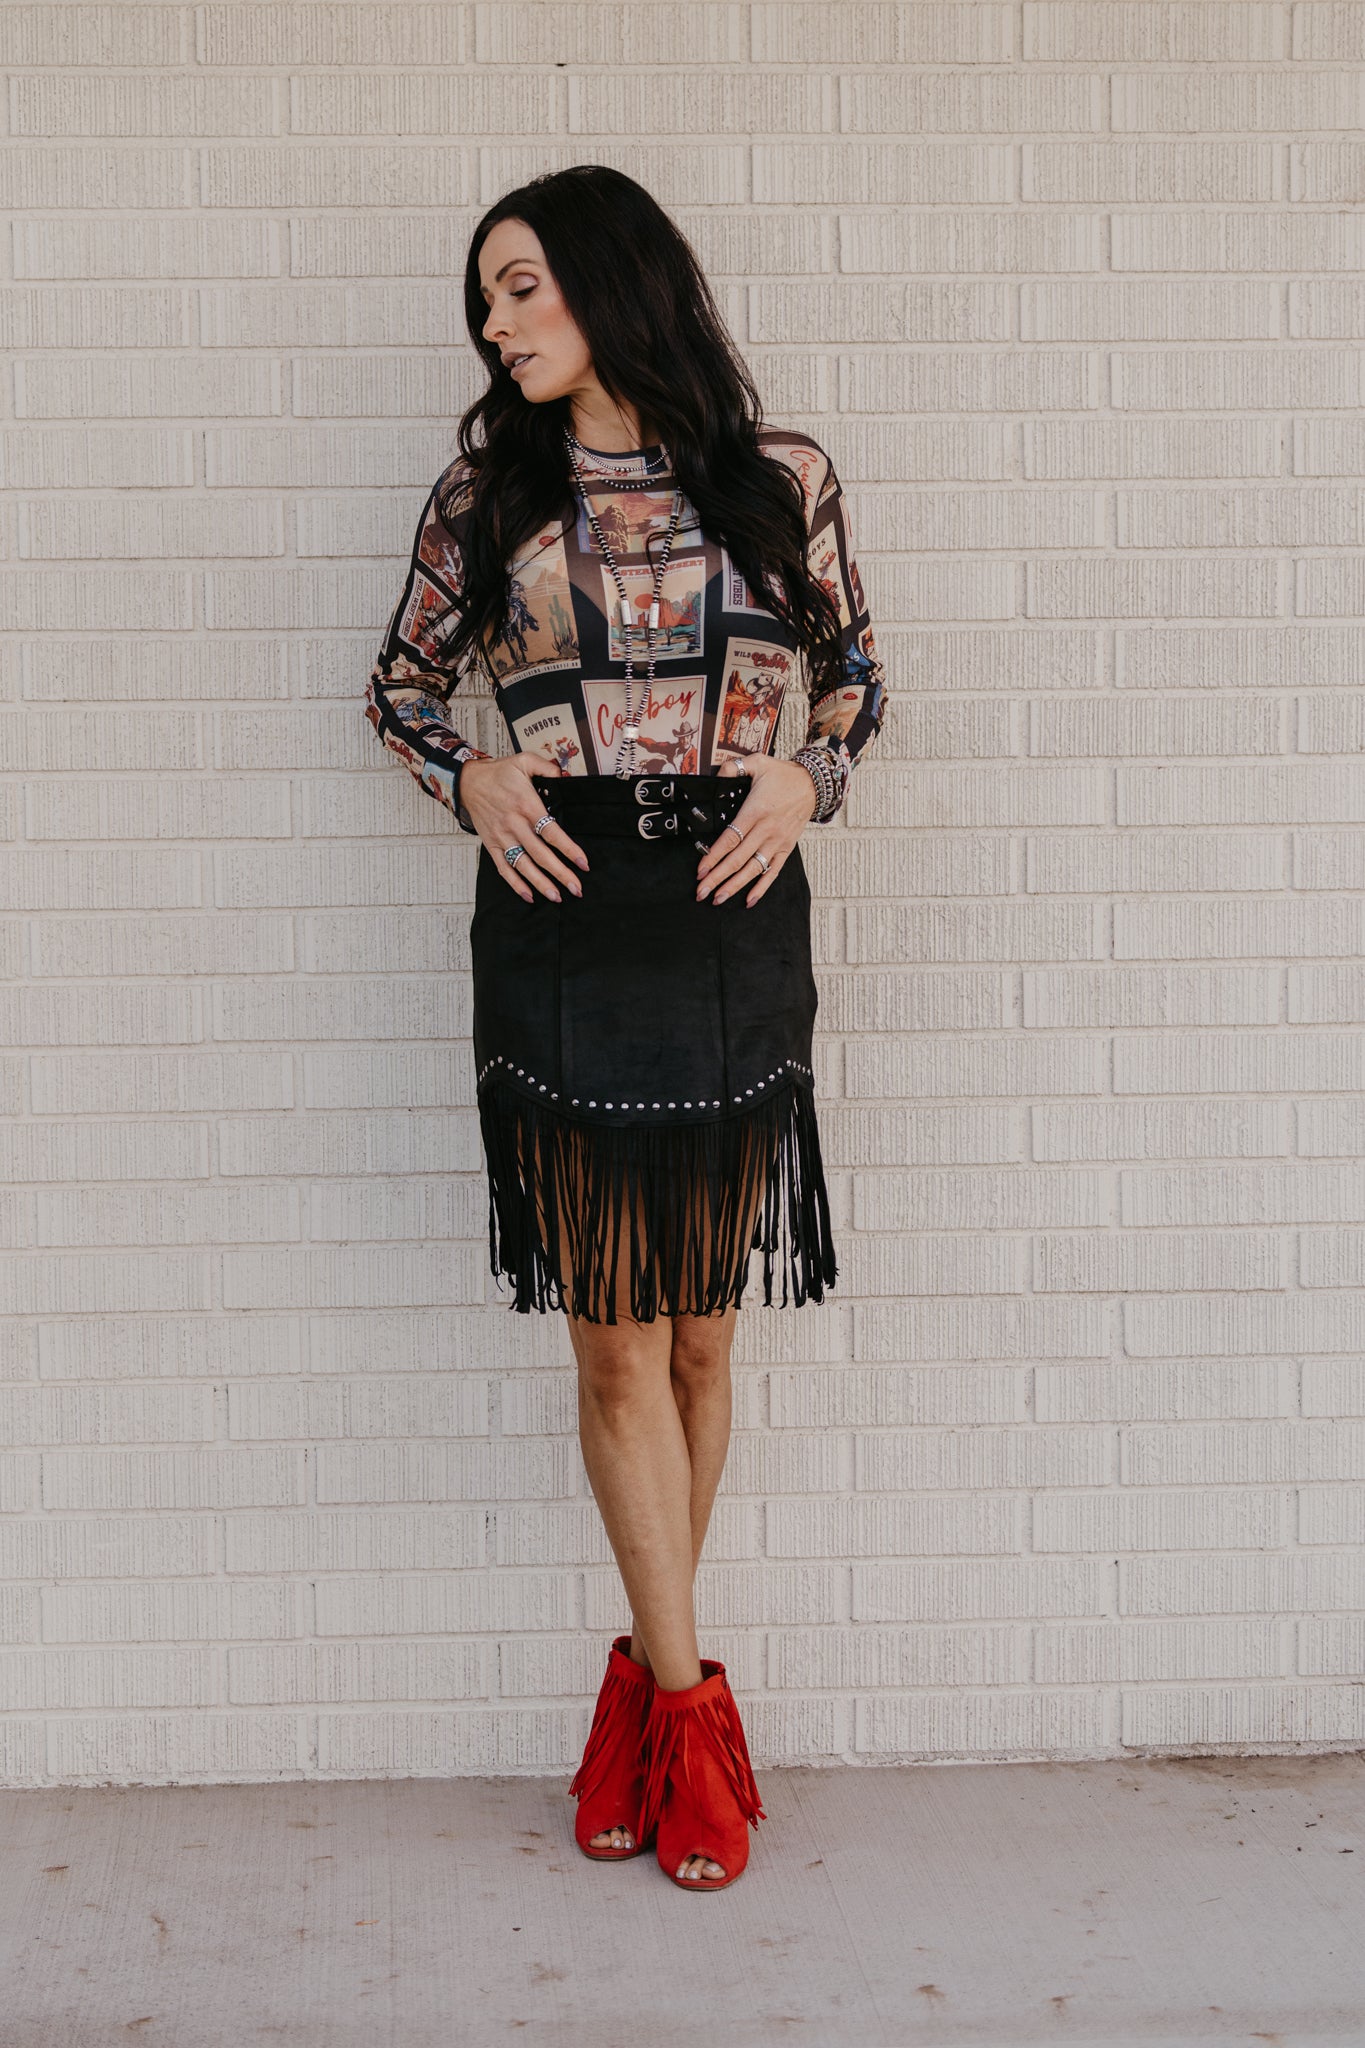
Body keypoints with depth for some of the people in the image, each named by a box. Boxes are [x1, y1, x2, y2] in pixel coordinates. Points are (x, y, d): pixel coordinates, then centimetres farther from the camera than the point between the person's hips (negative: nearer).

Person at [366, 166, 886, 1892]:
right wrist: (472, 778, -3)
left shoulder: (780, 482, 5)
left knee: (698, 1336, 7)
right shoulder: (486, 492, 7)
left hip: (731, 922, 0)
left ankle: (645, 1676, 25)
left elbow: (856, 669, 16)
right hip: (558, 926, 0)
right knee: (617, 1345, 0)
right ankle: (690, 1710, 13)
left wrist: (807, 777, -3)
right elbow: (401, 686, 17)